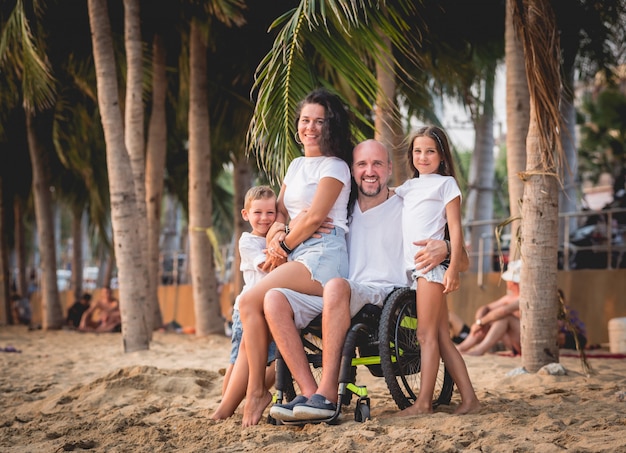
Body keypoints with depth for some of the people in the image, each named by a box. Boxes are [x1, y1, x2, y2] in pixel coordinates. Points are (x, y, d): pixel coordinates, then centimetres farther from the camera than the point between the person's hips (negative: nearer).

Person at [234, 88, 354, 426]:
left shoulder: (334, 166, -2)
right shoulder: (296, 165, 23)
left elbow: (314, 216, -11)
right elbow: (280, 211, 21)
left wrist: (284, 246, -4)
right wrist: (277, 233, -2)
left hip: (322, 255, -8)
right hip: (294, 255, 8)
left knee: (251, 301, -22)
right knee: (251, 313, -12)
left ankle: (257, 392, -14)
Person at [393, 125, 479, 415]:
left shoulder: (446, 183, 2)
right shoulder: (409, 187, 20)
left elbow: (455, 229, -4)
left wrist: (454, 268, -14)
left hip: (433, 264, -7)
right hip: (413, 266, 7)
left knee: (427, 335, -9)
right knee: (442, 338, 5)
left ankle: (423, 402, -9)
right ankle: (468, 397, 7)